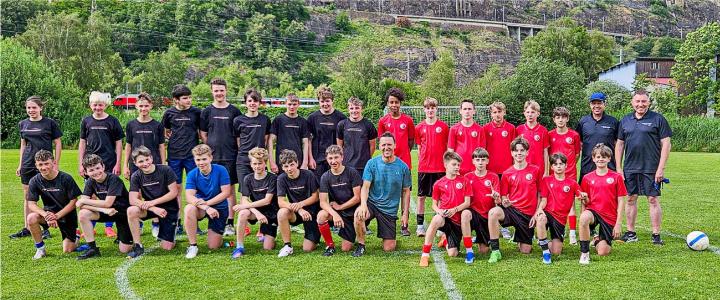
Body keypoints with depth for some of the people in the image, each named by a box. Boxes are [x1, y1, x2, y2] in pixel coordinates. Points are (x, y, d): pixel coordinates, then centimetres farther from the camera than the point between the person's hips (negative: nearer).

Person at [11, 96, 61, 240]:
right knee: (27, 197, 9)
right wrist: (20, 164, 14)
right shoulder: (23, 124, 9)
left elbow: (58, 144, 0)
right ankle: (26, 229, 16)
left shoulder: (50, 123, -4)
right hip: (28, 165, 5)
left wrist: (56, 163, -5)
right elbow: (23, 145, 16)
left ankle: (46, 228, 8)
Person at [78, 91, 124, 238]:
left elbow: (119, 143, 2)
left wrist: (118, 164, -4)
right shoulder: (86, 121, 7)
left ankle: (109, 227, 8)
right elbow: (82, 143, 11)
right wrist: (81, 164, 5)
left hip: (109, 163, -2)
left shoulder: (112, 121, 1)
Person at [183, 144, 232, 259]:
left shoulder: (220, 170, -14)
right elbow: (189, 196, -20)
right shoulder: (192, 174, -11)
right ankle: (193, 245, -21)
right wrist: (206, 208, -36)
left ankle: (218, 233, 33)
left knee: (213, 246, -5)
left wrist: (206, 203, -24)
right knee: (189, 209, -36)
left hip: (219, 208, -1)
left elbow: (226, 192, -17)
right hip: (201, 207, 1)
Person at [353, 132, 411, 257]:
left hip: (390, 209, 1)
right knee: (358, 214, -36)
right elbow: (365, 186, -9)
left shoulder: (403, 167, -3)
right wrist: (363, 204, -26)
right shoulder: (372, 163, -5)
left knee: (388, 248, -3)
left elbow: (406, 191, 6)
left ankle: (390, 238, 36)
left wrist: (405, 213, 1)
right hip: (372, 203, 0)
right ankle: (361, 245, -11)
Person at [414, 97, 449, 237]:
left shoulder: (443, 126, 1)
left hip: (440, 167, -1)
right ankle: (420, 226, 12)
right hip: (423, 168, 1)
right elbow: (419, 148, 10)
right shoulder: (419, 127, 5)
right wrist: (421, 162, 4)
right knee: (421, 196, 5)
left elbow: (448, 147, 6)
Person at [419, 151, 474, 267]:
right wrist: (439, 211, -15)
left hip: (459, 219, 1)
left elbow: (467, 202, -2)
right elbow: (434, 204, 9)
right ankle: (425, 254, -22)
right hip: (445, 217, -1)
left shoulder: (464, 181, 4)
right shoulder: (439, 184, 5)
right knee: (437, 219, -35)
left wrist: (455, 209, -19)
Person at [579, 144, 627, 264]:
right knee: (584, 217, -38)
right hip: (593, 211, 1)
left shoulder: (616, 177, -1)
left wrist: (618, 223, -5)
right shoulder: (587, 178, 3)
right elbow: (586, 203, 10)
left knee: (603, 252, -8)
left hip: (610, 217, 0)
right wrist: (584, 199, -15)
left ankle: (598, 241, 31)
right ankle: (584, 253, -21)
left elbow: (621, 201, 0)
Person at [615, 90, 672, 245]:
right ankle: (630, 233, 19)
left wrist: (661, 168, -11)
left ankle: (656, 235, 7)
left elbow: (666, 144, -5)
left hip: (651, 168, -4)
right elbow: (619, 144, 12)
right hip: (630, 168, 4)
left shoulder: (658, 119, -3)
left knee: (653, 200, 0)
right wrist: (618, 168, 6)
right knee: (630, 199, 9)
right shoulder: (625, 120, 9)